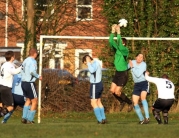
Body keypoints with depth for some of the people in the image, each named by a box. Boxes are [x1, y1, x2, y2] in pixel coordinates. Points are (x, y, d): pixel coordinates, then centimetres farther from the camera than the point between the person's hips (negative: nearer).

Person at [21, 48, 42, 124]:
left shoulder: (25, 61, 12)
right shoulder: (33, 61, -12)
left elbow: (22, 72, 13)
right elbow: (32, 71, -27)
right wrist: (38, 76, -11)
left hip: (23, 83, 8)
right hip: (30, 83, -8)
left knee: (28, 100, 22)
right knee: (34, 101, 5)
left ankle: (24, 117, 11)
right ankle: (29, 119, 2)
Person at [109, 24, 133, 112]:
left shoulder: (125, 50, -16)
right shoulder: (117, 48, 4)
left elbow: (119, 45, -34)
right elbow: (111, 42, -6)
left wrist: (118, 33, -34)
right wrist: (113, 32, -15)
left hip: (123, 74, -8)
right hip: (117, 72, 8)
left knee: (117, 92, -5)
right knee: (112, 90, 7)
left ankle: (130, 103, 15)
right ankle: (122, 102, 29)